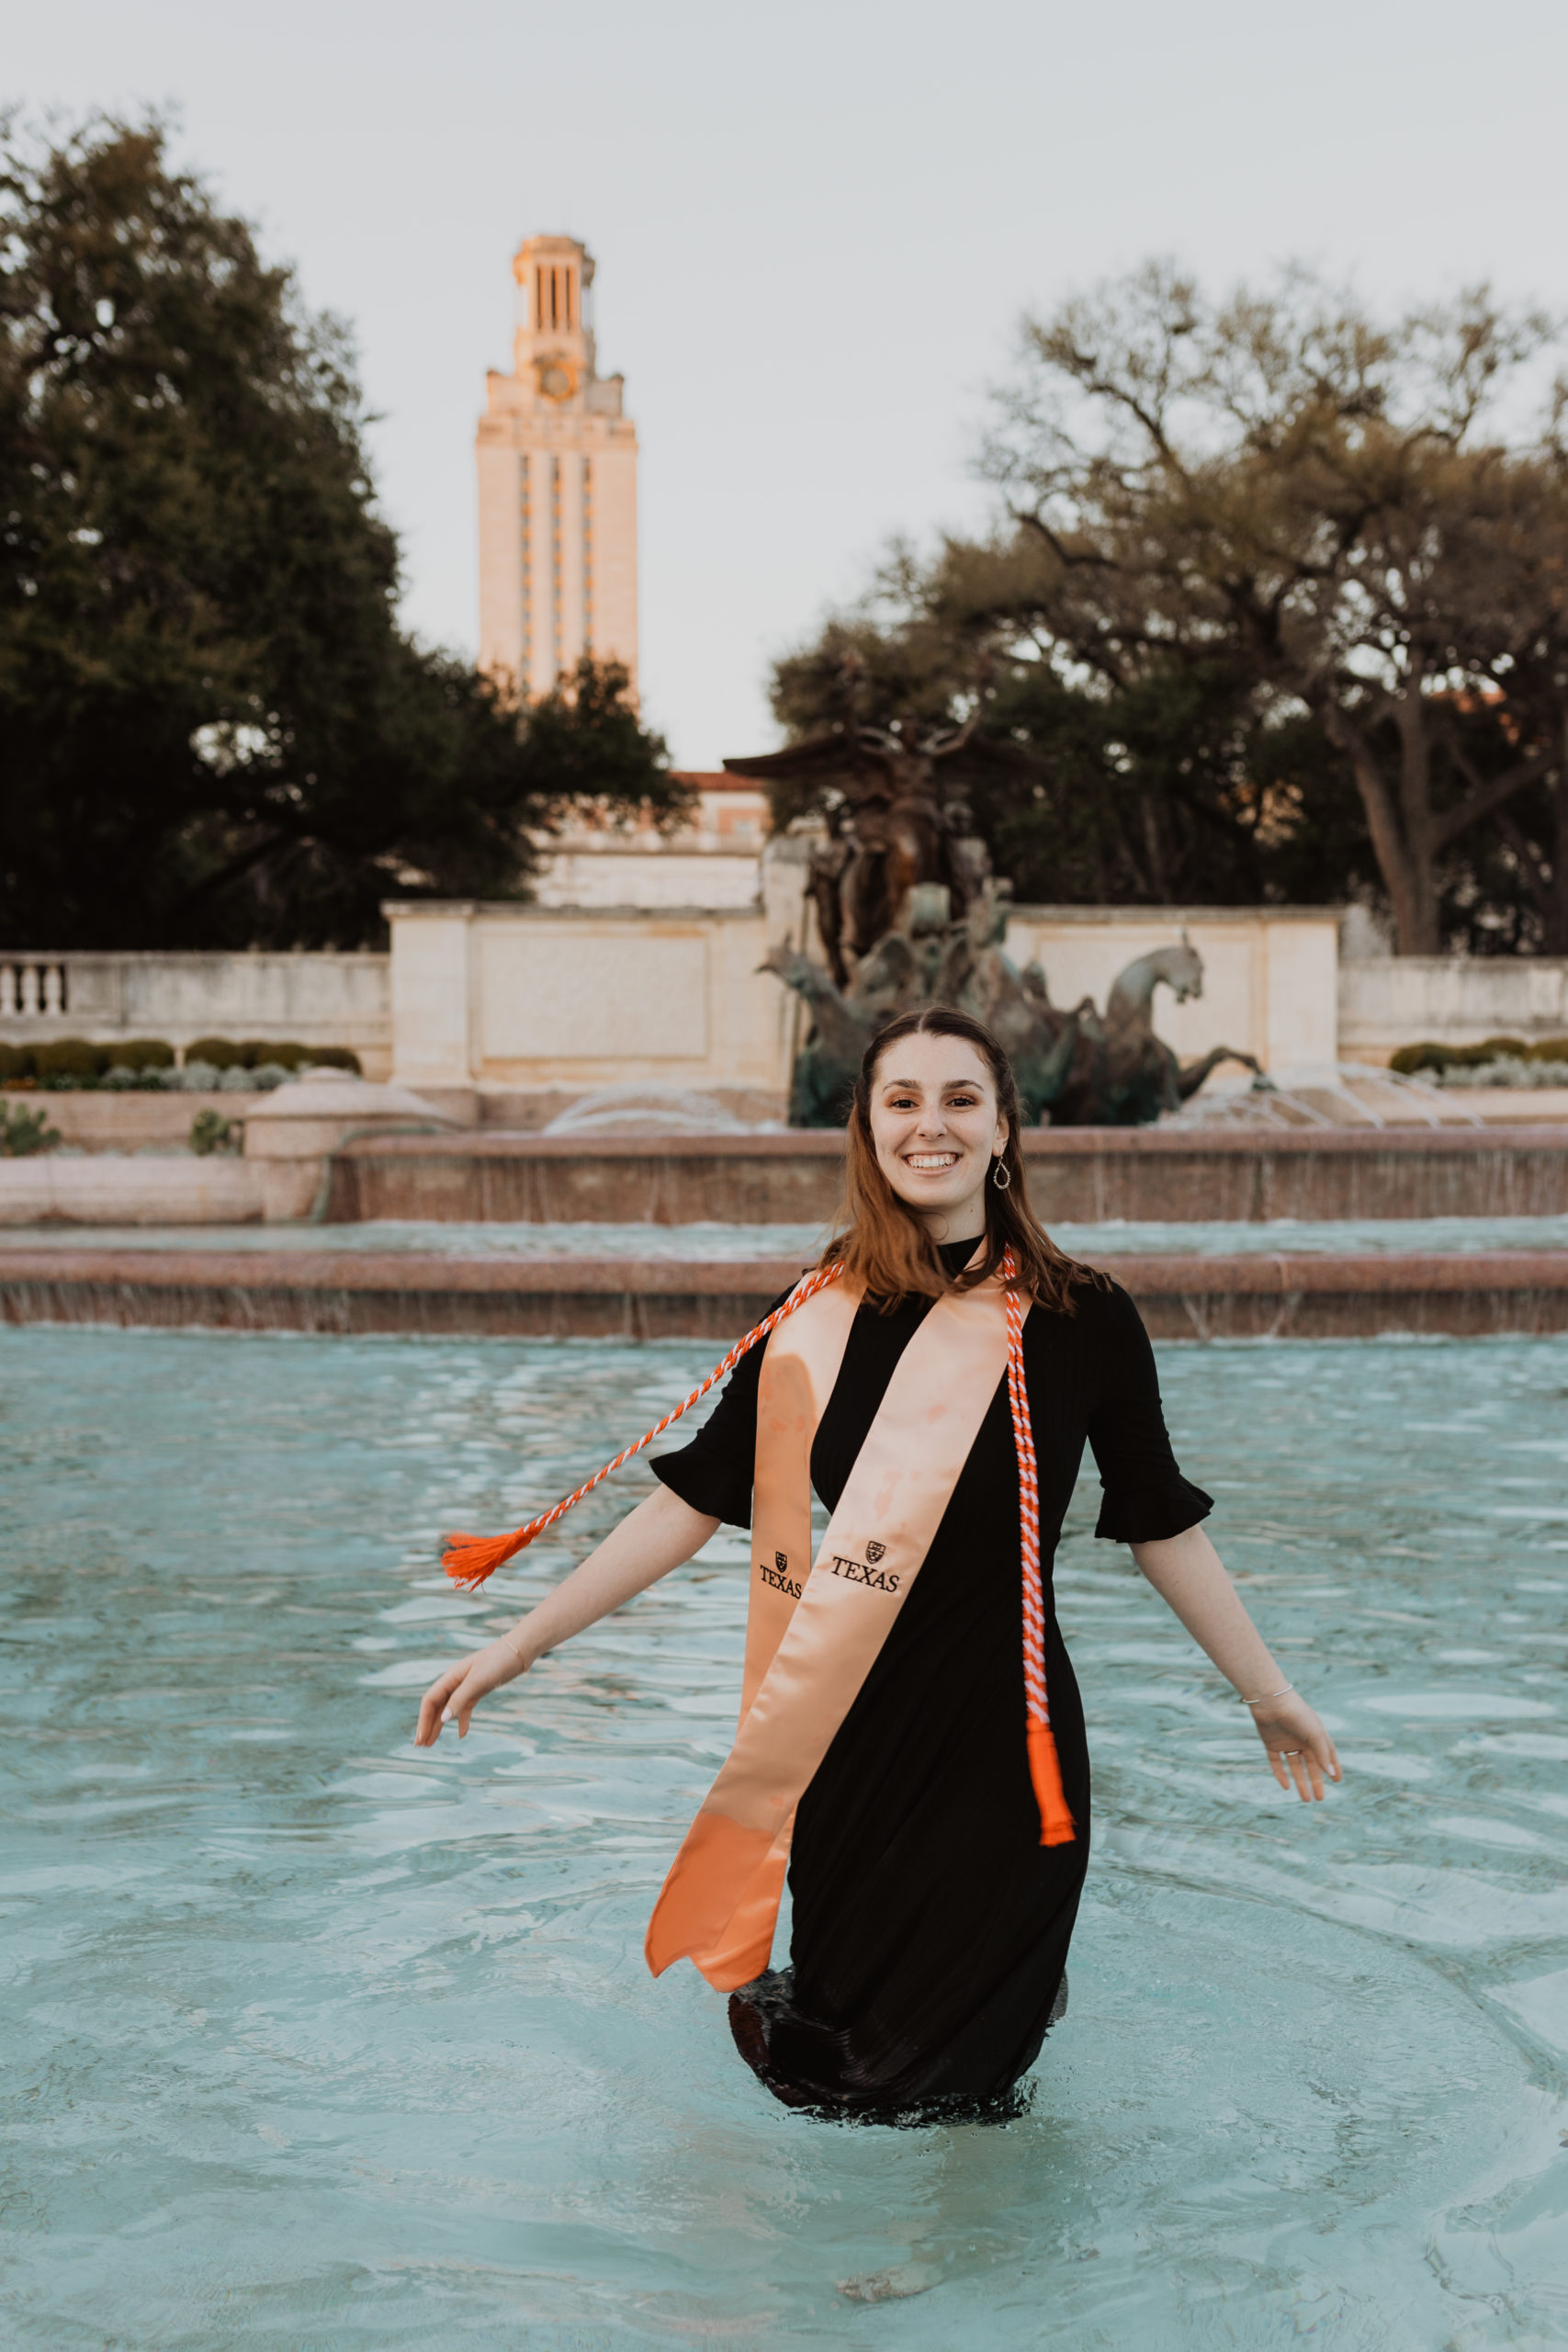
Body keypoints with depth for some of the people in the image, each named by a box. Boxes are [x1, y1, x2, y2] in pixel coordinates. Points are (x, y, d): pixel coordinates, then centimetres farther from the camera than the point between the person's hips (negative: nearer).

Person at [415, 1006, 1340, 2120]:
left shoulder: (1082, 1319, -5)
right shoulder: (820, 1319, -1)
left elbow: (1163, 1527, 5)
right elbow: (689, 1504, 2)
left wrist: (1270, 1694, 12)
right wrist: (515, 1646, 1)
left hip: (1004, 1748, -2)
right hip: (851, 1746, 2)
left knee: (964, 2086, 5)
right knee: (832, 2079, 12)